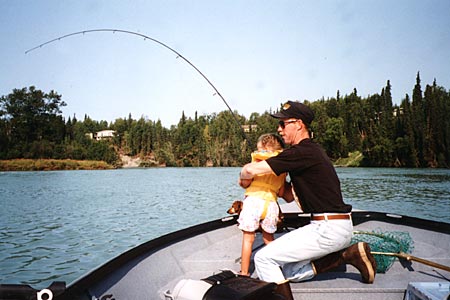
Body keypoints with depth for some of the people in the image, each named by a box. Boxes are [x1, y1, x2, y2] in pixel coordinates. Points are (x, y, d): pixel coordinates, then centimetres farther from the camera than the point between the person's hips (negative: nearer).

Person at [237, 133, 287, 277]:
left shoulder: (258, 159, 2)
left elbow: (246, 182, -4)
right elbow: (281, 192, 13)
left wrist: (241, 180, 18)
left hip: (254, 199, -4)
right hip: (271, 202, 4)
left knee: (248, 239, 5)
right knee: (268, 239, 20)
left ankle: (244, 272, 11)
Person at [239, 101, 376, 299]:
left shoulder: (301, 152, -16)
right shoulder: (312, 150, 16)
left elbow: (251, 170, -20)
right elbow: (290, 196, 21)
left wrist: (244, 177, 3)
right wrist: (271, 176, 14)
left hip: (328, 228, -10)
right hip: (341, 227, 10)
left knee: (263, 258, -7)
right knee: (289, 272, 19)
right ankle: (348, 254, 11)